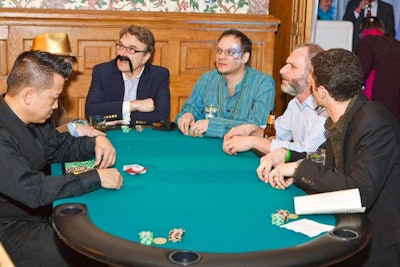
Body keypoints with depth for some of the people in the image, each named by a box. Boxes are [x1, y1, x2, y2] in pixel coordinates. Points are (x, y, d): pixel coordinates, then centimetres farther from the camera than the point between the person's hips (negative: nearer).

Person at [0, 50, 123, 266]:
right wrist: (96, 178, -27)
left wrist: (95, 142, -2)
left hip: (40, 210, 9)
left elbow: (60, 146, 18)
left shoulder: (34, 119, 3)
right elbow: (34, 190, -33)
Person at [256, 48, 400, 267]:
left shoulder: (374, 124, -22)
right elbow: (327, 165, 12)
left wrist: (300, 168, -22)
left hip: (380, 243, -7)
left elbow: (361, 193, -30)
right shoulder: (341, 119, 5)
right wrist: (286, 155, -5)